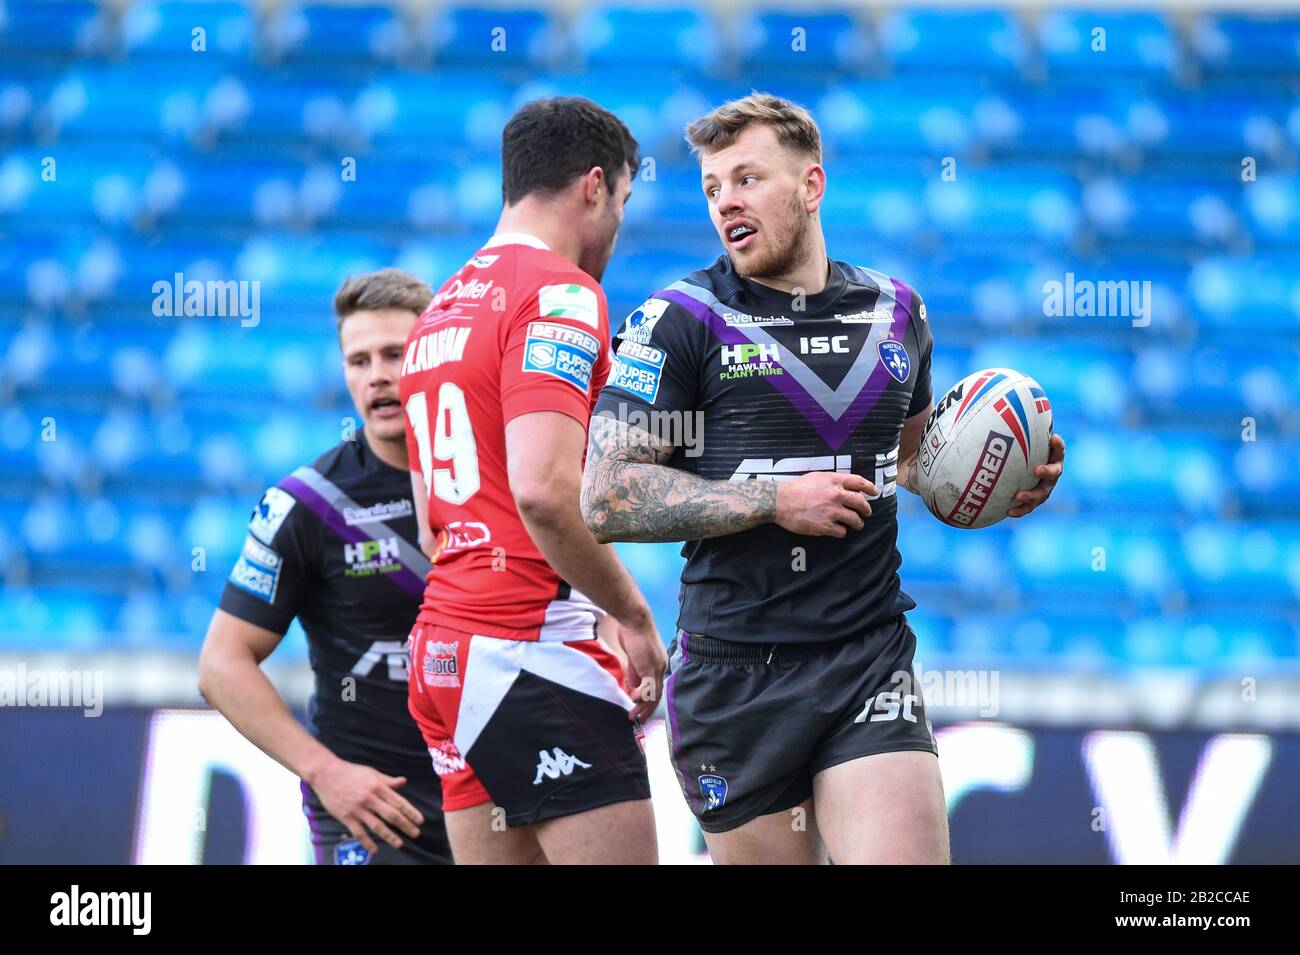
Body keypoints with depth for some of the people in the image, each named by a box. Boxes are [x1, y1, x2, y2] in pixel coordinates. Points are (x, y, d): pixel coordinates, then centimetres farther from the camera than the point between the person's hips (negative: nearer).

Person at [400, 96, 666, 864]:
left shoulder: (440, 311, 20)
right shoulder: (560, 292, -8)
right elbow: (543, 489, -21)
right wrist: (633, 614, -12)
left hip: (444, 651, 9)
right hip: (533, 647, -9)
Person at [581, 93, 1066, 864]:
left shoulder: (897, 312, 11)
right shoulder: (680, 321, -2)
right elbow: (607, 498, -9)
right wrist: (774, 500, -14)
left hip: (870, 664, 2)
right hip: (733, 676, -2)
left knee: (909, 850, -16)